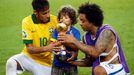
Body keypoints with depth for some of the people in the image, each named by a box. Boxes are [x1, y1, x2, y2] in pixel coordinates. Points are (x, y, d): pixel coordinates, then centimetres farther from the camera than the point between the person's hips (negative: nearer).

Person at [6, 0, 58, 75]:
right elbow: (29, 49, -17)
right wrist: (46, 48, -36)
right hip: (29, 57, -1)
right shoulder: (27, 22, -15)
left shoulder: (55, 20, -11)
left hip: (46, 62, 1)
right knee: (11, 63, -28)